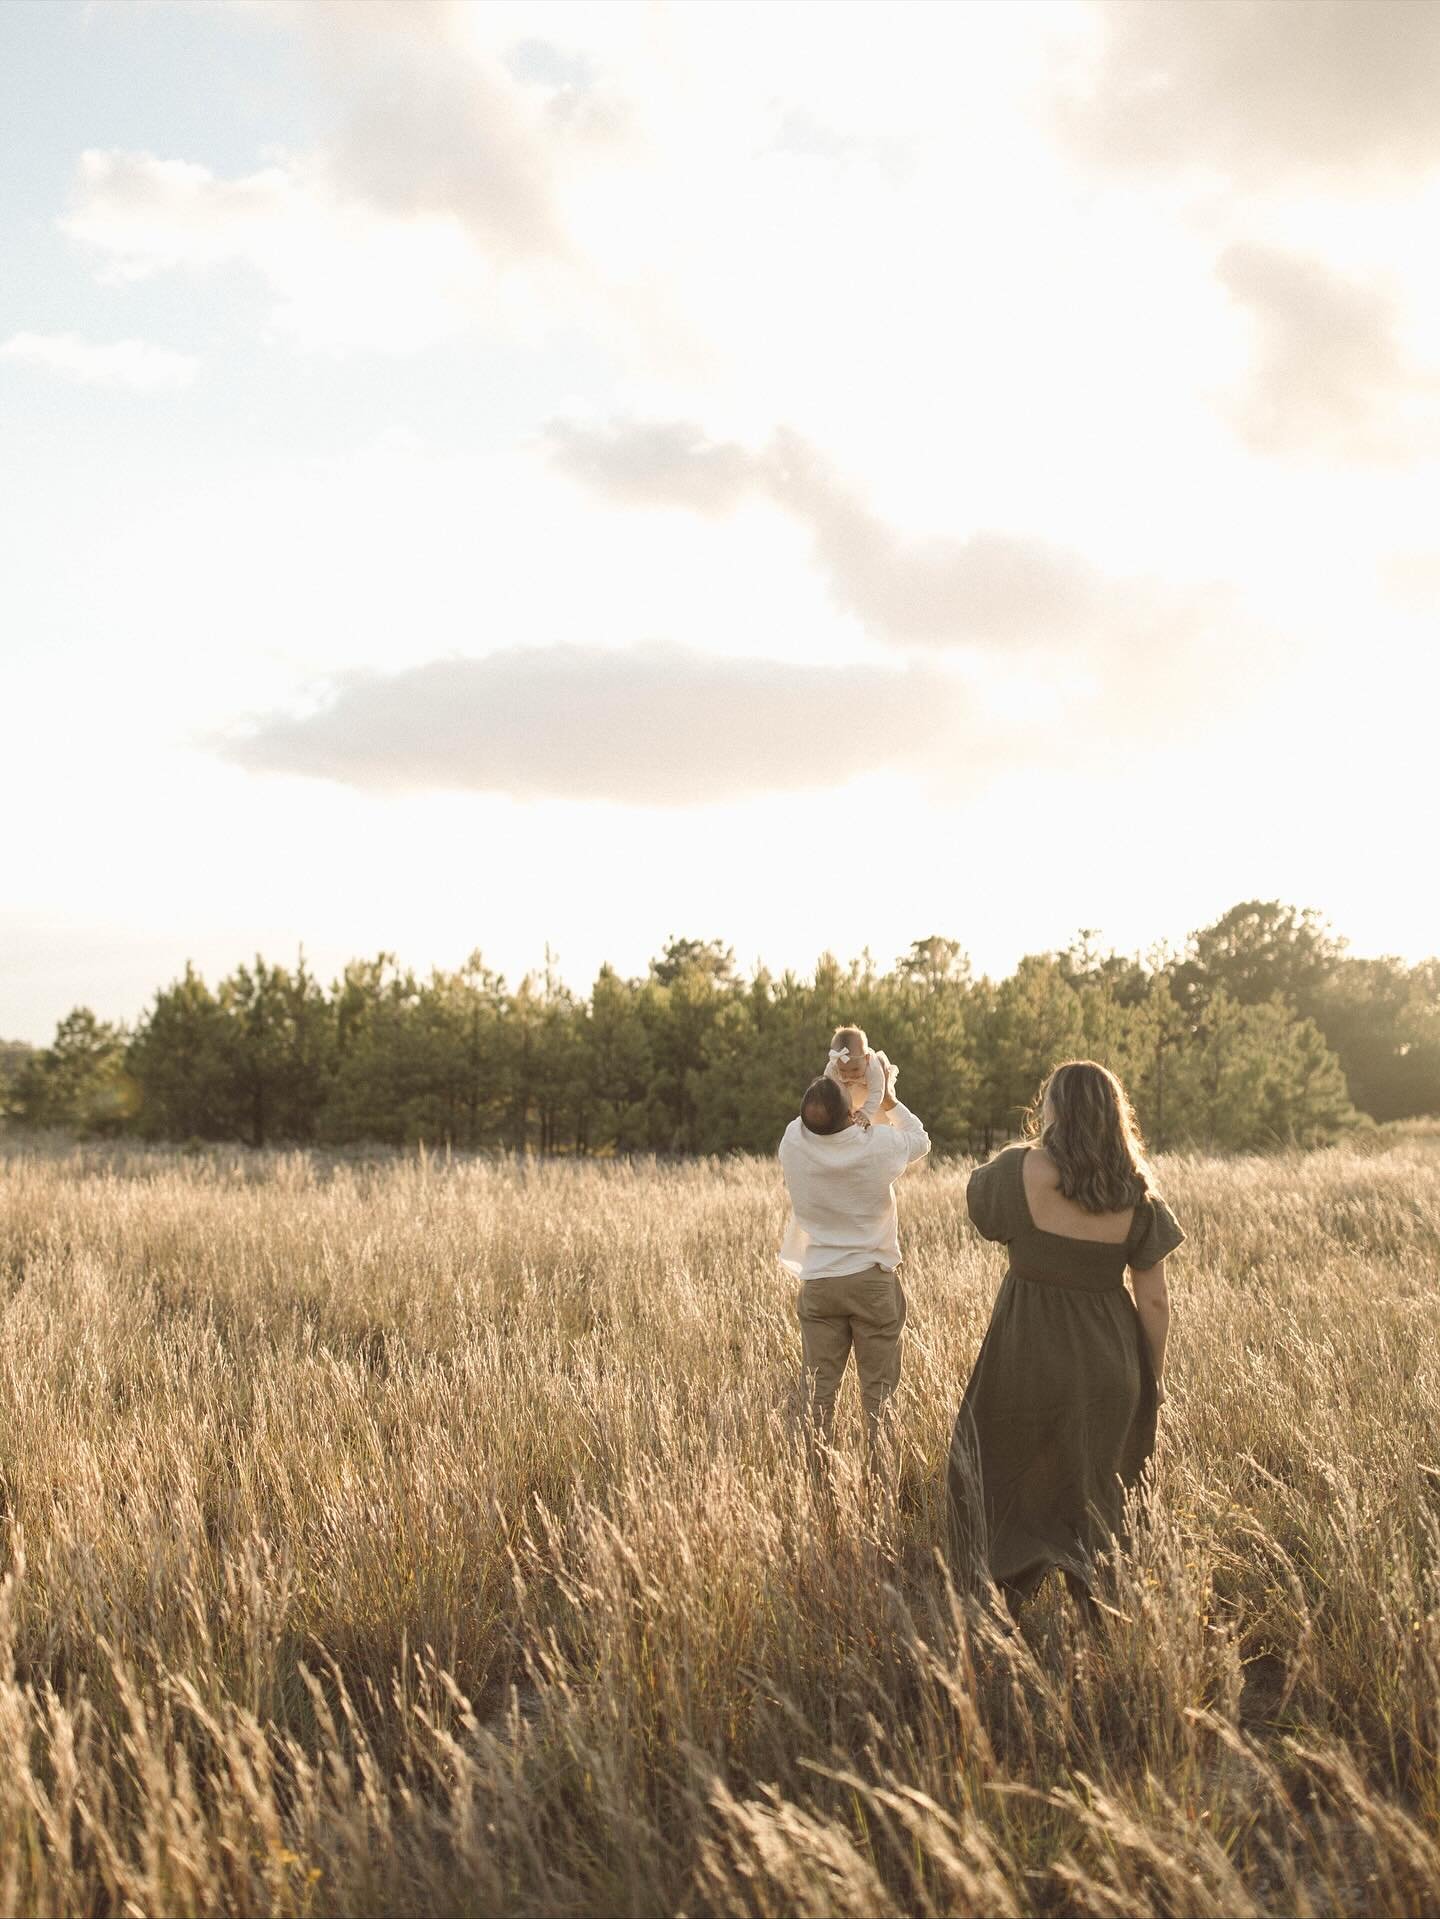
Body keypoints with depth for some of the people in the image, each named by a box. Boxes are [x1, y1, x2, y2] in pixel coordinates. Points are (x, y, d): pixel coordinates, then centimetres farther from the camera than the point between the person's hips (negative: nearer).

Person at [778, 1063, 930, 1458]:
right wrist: (888, 1101, 18)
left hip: (818, 1283, 2)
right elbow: (921, 1140, 9)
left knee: (820, 1388, 9)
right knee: (879, 1388, 6)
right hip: (873, 1280, -2)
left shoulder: (793, 1142, -12)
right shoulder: (879, 1143, -15)